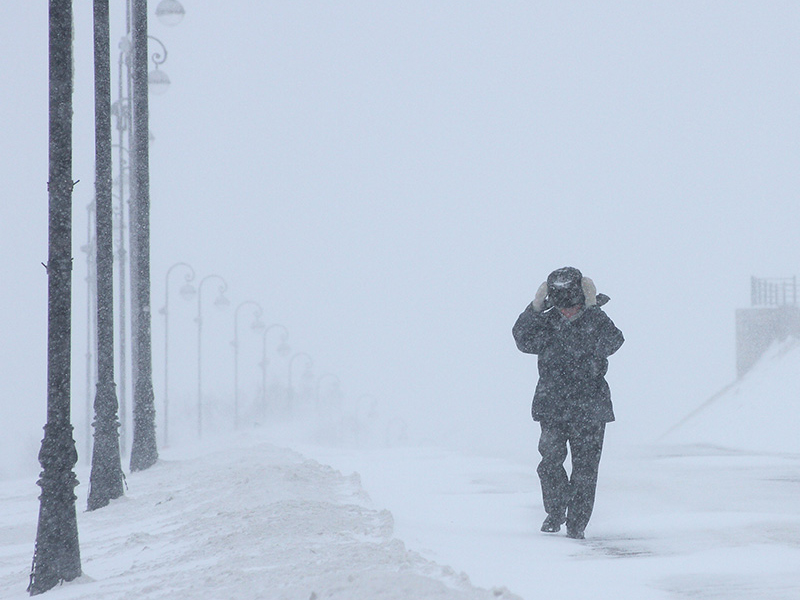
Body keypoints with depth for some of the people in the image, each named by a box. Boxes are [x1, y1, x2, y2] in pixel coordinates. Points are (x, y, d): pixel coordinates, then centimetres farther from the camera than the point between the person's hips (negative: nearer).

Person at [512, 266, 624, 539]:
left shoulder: (596, 321, -2)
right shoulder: (547, 322, 3)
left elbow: (611, 343, -21)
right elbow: (524, 340, -12)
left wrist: (592, 308, -24)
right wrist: (535, 308, -21)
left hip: (589, 410, -1)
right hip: (552, 406, 1)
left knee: (585, 468, -1)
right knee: (550, 462, -5)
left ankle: (577, 524, 9)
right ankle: (555, 514, 16)